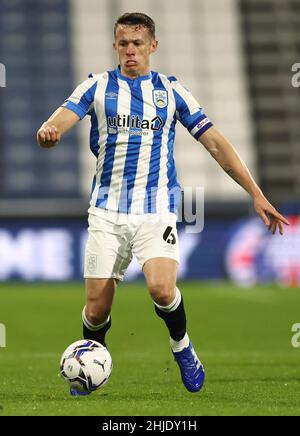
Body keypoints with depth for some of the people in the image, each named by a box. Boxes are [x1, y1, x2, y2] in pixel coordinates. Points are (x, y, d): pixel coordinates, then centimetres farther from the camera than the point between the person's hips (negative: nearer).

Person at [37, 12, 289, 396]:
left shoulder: (172, 91, 8)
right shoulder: (97, 87, 6)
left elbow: (215, 143, 7)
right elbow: (61, 120, -10)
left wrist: (256, 195, 1)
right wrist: (47, 132, -36)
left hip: (157, 209, -1)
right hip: (106, 211, 1)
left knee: (161, 289, -25)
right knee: (96, 308, -2)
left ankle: (182, 346, 5)